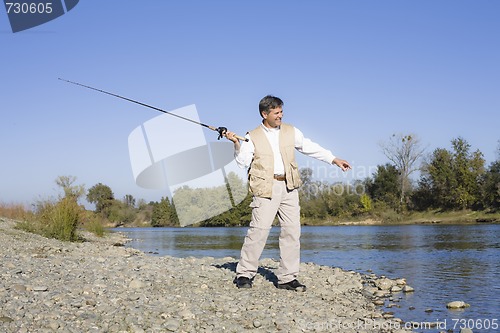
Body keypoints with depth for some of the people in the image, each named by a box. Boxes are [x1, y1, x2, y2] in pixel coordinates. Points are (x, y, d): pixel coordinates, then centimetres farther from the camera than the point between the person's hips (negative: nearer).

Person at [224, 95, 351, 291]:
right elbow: (243, 162, -2)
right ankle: (244, 274, 2)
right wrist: (237, 144, -17)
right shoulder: (253, 137, 4)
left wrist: (334, 160, 17)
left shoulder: (291, 132, 14)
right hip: (266, 189, -4)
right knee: (259, 229, -11)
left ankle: (287, 278, 11)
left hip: (289, 188, 4)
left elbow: (311, 148, 19)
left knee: (292, 231, 2)